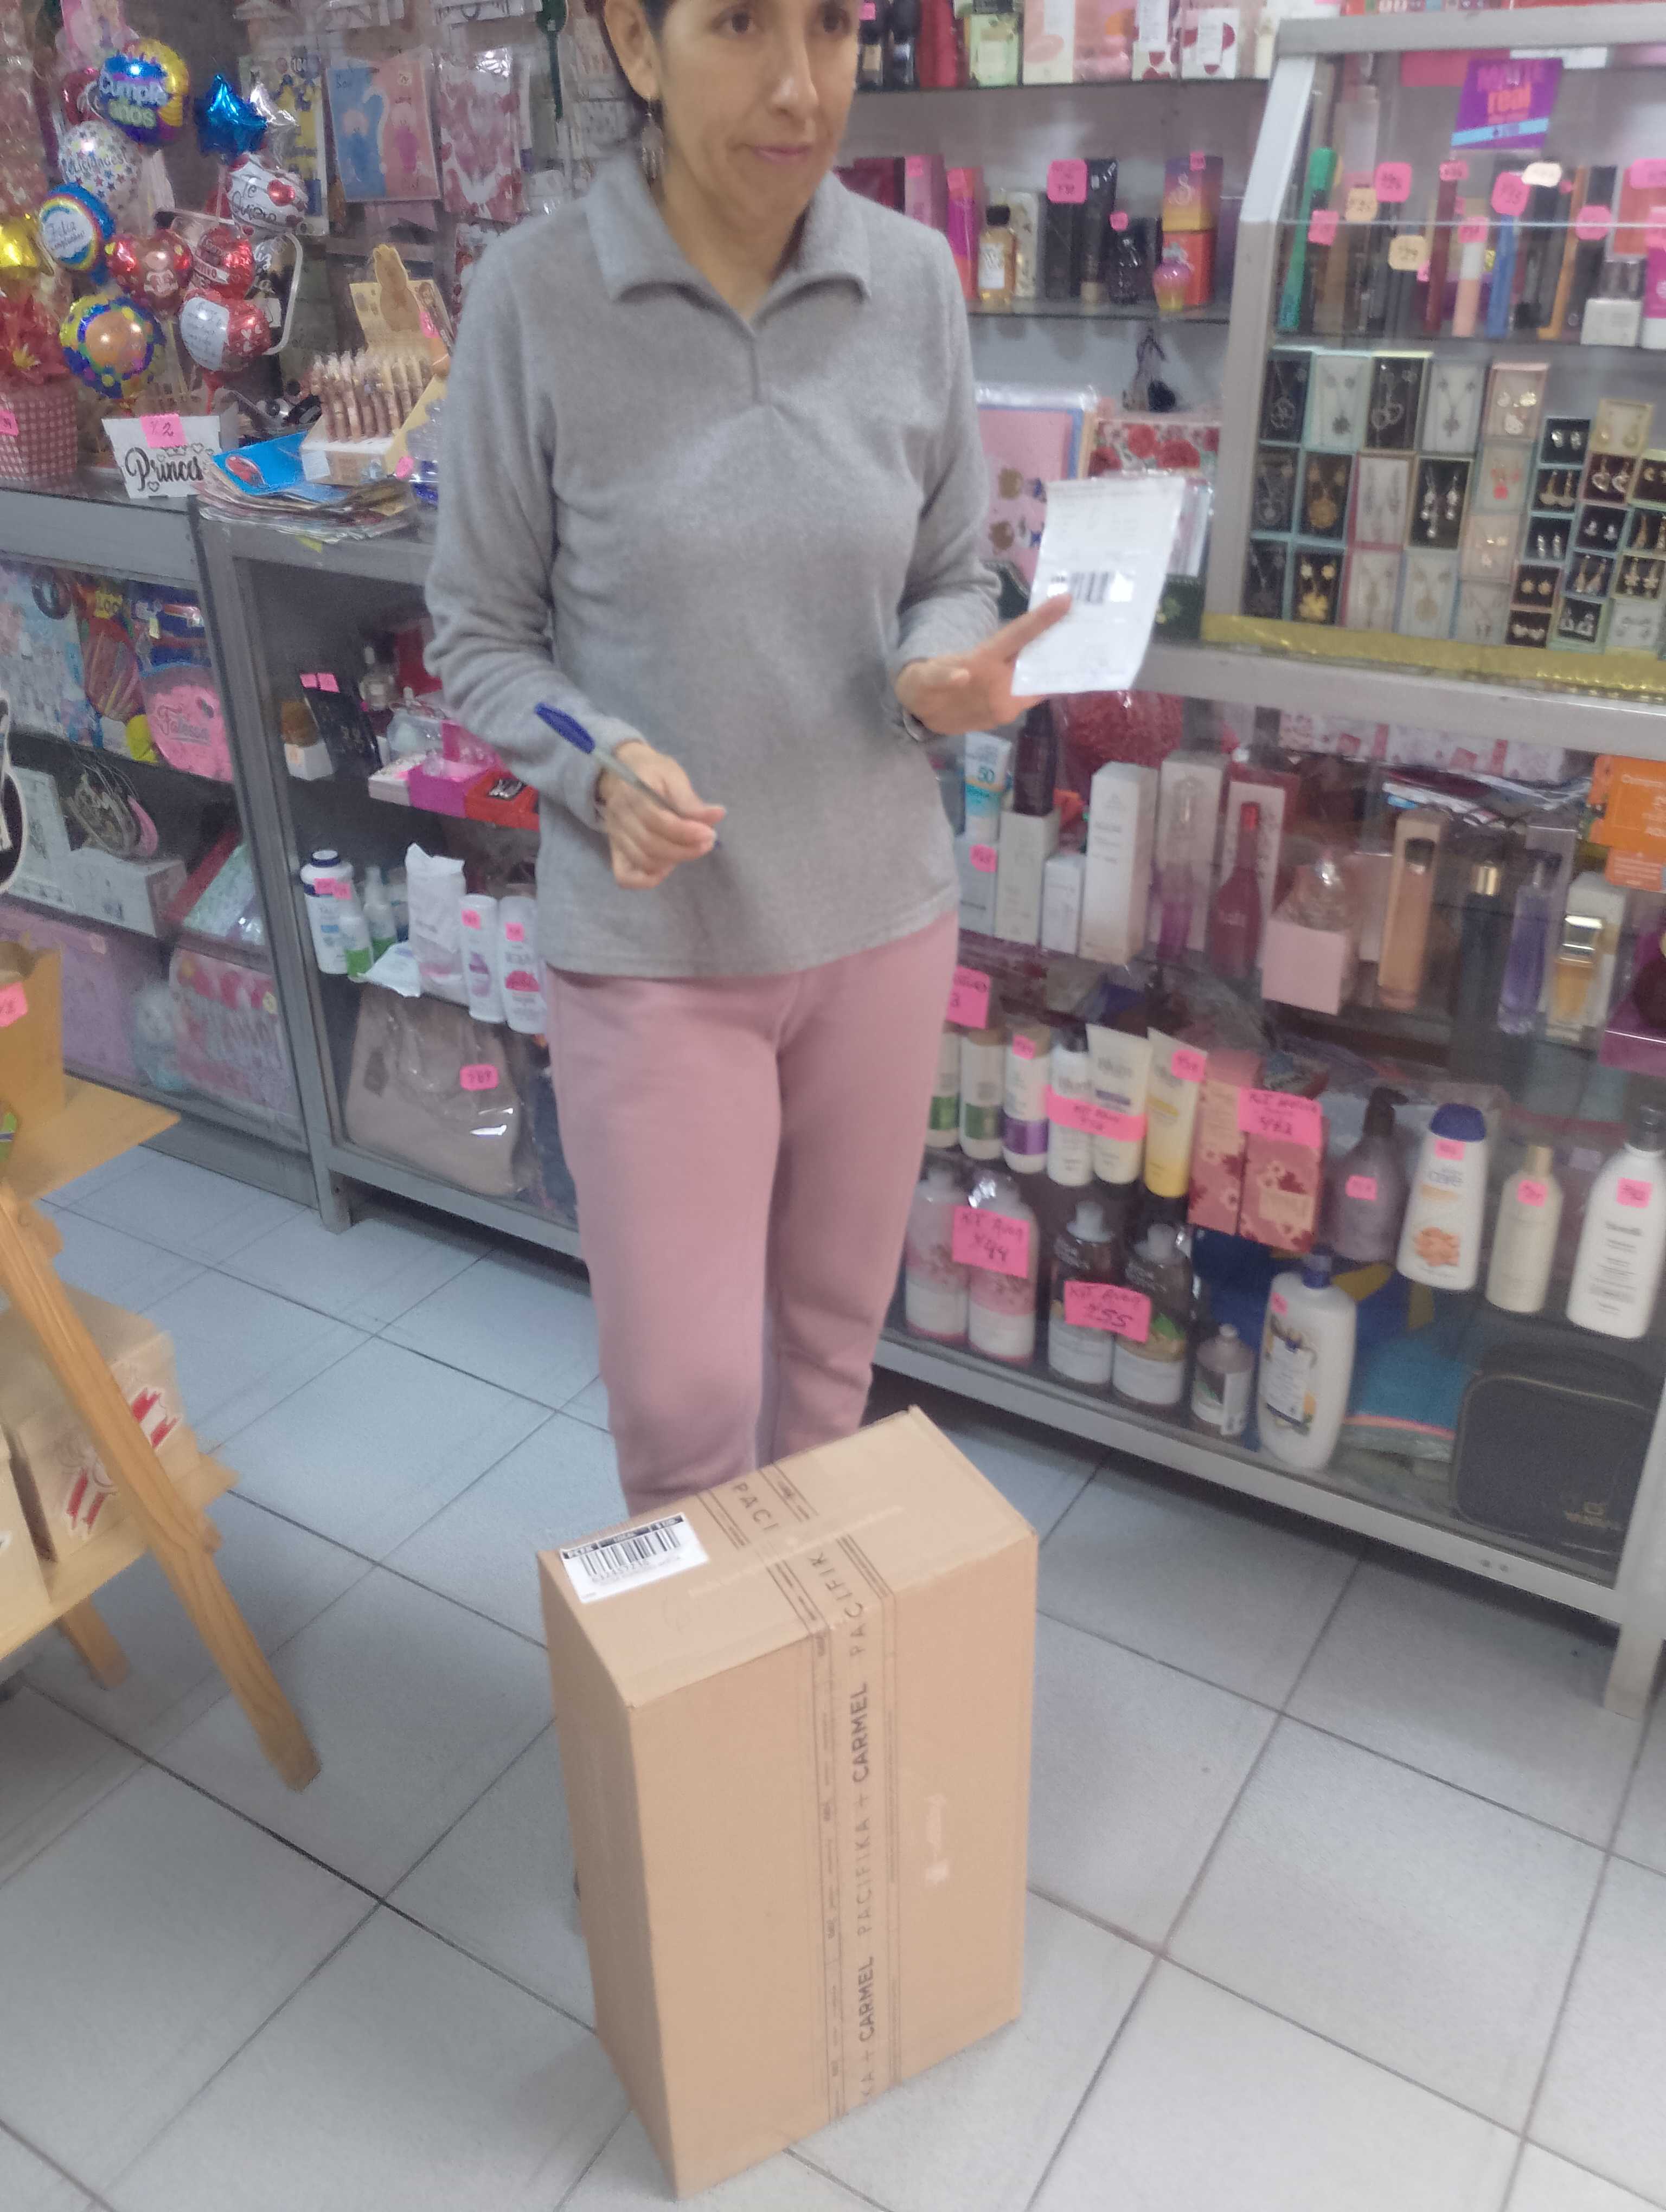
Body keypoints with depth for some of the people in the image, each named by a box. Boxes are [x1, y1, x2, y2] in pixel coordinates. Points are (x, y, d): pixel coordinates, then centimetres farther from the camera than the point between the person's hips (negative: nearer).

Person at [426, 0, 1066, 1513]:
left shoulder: (914, 279, -3)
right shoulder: (537, 296, -11)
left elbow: (953, 578, 7)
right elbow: (480, 637, -3)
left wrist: (947, 671, -16)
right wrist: (602, 762, -23)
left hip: (881, 912, 3)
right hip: (652, 942, -3)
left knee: (834, 1338, 19)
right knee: (682, 1398, 4)